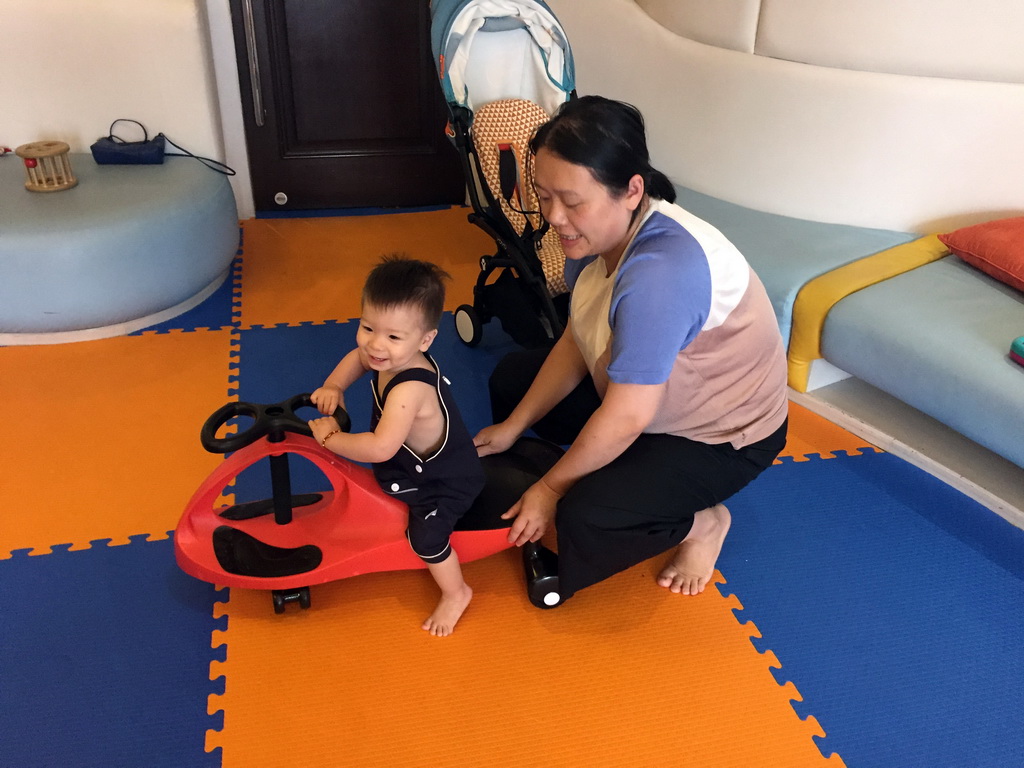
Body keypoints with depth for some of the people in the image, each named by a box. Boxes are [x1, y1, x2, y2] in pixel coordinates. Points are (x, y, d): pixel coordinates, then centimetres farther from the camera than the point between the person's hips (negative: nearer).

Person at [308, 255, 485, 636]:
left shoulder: (409, 389, -42)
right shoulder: (393, 357, -16)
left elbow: (380, 448, -47)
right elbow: (358, 357, 7)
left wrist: (330, 437, -34)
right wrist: (333, 386, -11)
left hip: (448, 481, -9)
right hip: (424, 460, 9)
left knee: (426, 536, -7)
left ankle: (456, 593, 23)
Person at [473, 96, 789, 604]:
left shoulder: (660, 272, -38)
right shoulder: (598, 233, -10)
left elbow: (625, 419, -32)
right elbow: (575, 342, 1)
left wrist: (552, 488, -18)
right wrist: (513, 427, 1)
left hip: (723, 436, -9)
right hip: (640, 391, 9)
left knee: (585, 519, -28)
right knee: (512, 377, 10)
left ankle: (702, 520, 2)